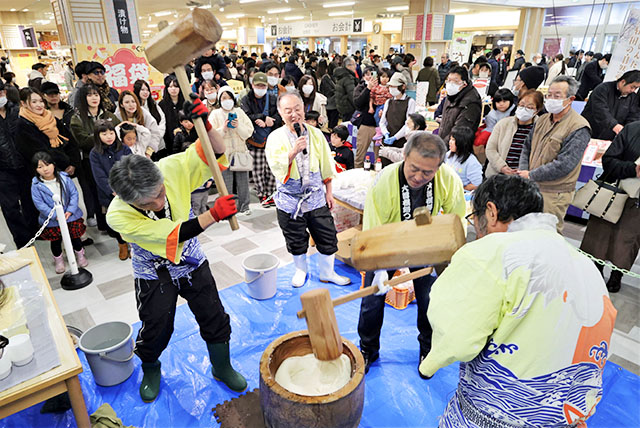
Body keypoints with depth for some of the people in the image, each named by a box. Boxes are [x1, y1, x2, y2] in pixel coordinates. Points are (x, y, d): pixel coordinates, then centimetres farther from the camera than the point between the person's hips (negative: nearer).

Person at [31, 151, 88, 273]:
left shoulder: (64, 178, -10)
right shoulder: (36, 185, -13)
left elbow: (74, 194, -7)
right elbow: (39, 204, -14)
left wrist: (70, 210, -17)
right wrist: (55, 215, -20)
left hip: (70, 215, 1)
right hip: (51, 220, 0)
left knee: (75, 236, 13)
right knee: (55, 241, 14)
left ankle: (80, 255, 38)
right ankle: (58, 260, 36)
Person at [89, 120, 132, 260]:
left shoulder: (124, 148, 1)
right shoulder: (95, 153, -1)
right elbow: (100, 177, -8)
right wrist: (114, 191, -19)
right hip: (109, 195, 0)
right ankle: (122, 244, 35)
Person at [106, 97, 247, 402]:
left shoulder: (170, 169, -24)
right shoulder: (118, 216, -29)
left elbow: (215, 153, -17)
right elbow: (174, 233, -33)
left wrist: (206, 125, -35)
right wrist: (214, 214, -37)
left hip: (192, 262, 2)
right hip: (153, 274, -2)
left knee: (215, 318, 9)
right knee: (156, 330, 11)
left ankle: (222, 368, 37)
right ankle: (150, 372, 47)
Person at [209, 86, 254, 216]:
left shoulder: (239, 112, 10)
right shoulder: (215, 114, 4)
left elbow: (249, 131, 4)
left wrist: (238, 126, -12)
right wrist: (223, 129, -15)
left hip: (240, 152, 2)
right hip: (223, 154, -2)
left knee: (243, 182, 7)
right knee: (226, 185, -1)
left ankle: (244, 206, 21)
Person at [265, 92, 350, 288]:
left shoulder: (316, 134, 2)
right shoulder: (275, 138, -6)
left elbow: (326, 165, 7)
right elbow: (275, 166, -19)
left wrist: (329, 192, 7)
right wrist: (293, 152, -33)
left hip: (316, 197, 2)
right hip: (290, 200, -1)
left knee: (328, 238, 8)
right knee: (296, 242, 14)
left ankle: (327, 272, 31)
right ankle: (301, 270, 41)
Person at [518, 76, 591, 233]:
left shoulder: (579, 128, -14)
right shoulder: (543, 119, 10)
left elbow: (564, 165, -21)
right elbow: (527, 147, 14)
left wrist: (531, 175, -15)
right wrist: (523, 171, -3)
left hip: (554, 194, -7)